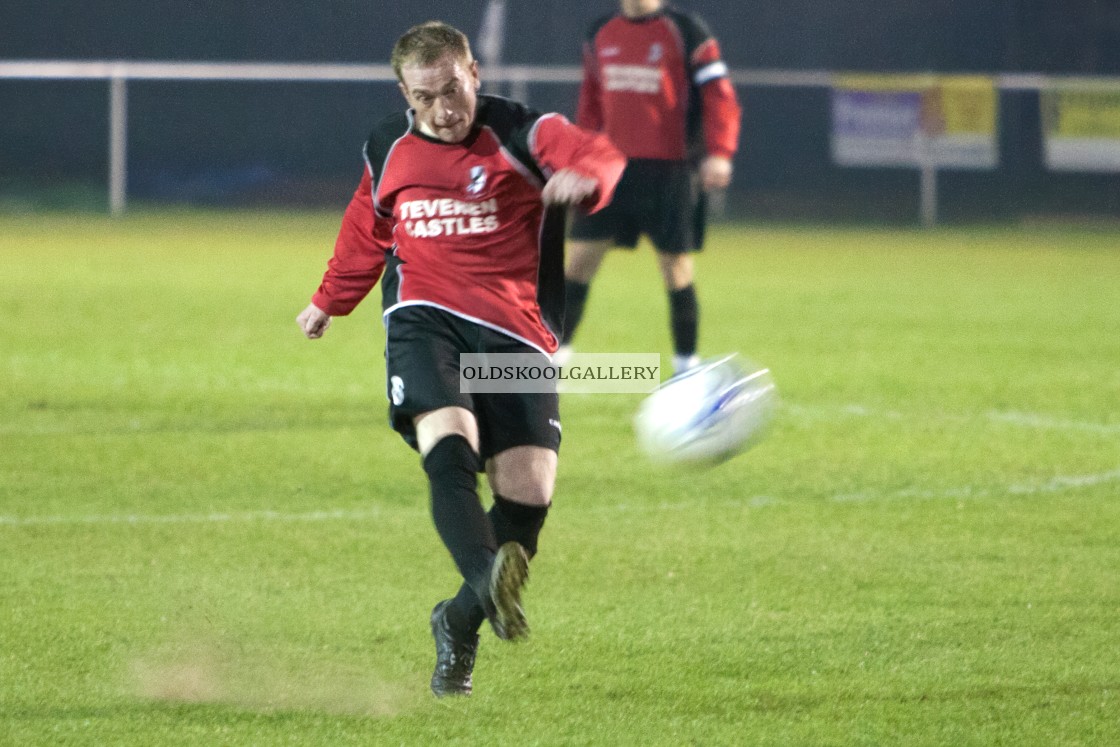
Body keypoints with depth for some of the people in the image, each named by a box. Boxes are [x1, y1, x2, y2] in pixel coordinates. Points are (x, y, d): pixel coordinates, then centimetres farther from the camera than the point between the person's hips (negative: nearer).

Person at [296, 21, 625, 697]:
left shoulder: (520, 135, 0)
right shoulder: (388, 150, 13)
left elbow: (600, 158, -20)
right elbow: (366, 231, 33)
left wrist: (584, 176, -44)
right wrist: (329, 303, 46)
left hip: (515, 335, -1)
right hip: (424, 322, 1)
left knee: (529, 490, -10)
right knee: (449, 446, -29)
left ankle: (460, 623, 13)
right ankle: (489, 579, -51)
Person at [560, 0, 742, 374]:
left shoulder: (687, 32, -5)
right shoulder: (600, 35, 11)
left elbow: (719, 95, -8)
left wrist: (718, 153, -20)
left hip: (670, 171, -4)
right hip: (613, 167, 4)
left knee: (675, 266, 1)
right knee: (579, 256, -1)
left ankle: (687, 364, 12)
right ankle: (555, 350, 8)